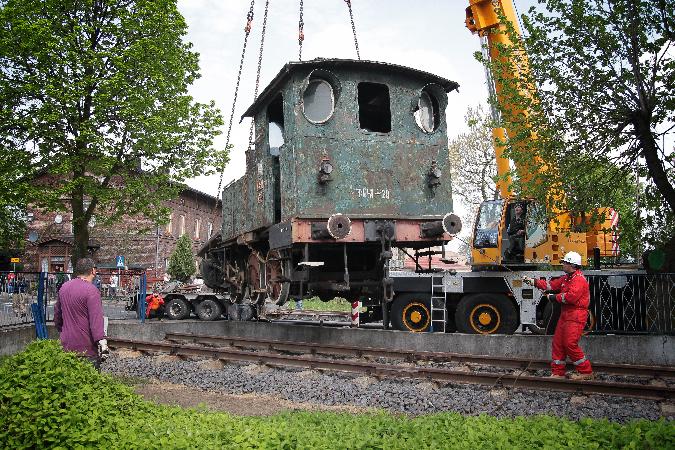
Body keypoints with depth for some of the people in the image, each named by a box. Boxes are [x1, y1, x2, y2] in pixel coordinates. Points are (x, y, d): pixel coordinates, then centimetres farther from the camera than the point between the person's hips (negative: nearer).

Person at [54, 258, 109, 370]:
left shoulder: (64, 287, 10)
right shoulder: (91, 290, -15)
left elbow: (57, 314, 22)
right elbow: (96, 320, -22)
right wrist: (103, 344, -23)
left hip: (67, 345, 8)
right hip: (86, 348, -7)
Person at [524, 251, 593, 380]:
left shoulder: (579, 279, -16)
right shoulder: (566, 278, 16)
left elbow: (570, 297, -26)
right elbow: (551, 284, 19)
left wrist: (553, 297, -14)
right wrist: (533, 282, 13)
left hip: (576, 317, -10)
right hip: (565, 315, 10)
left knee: (570, 344, -12)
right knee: (558, 343, 8)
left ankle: (586, 372, 2)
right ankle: (558, 372, 15)